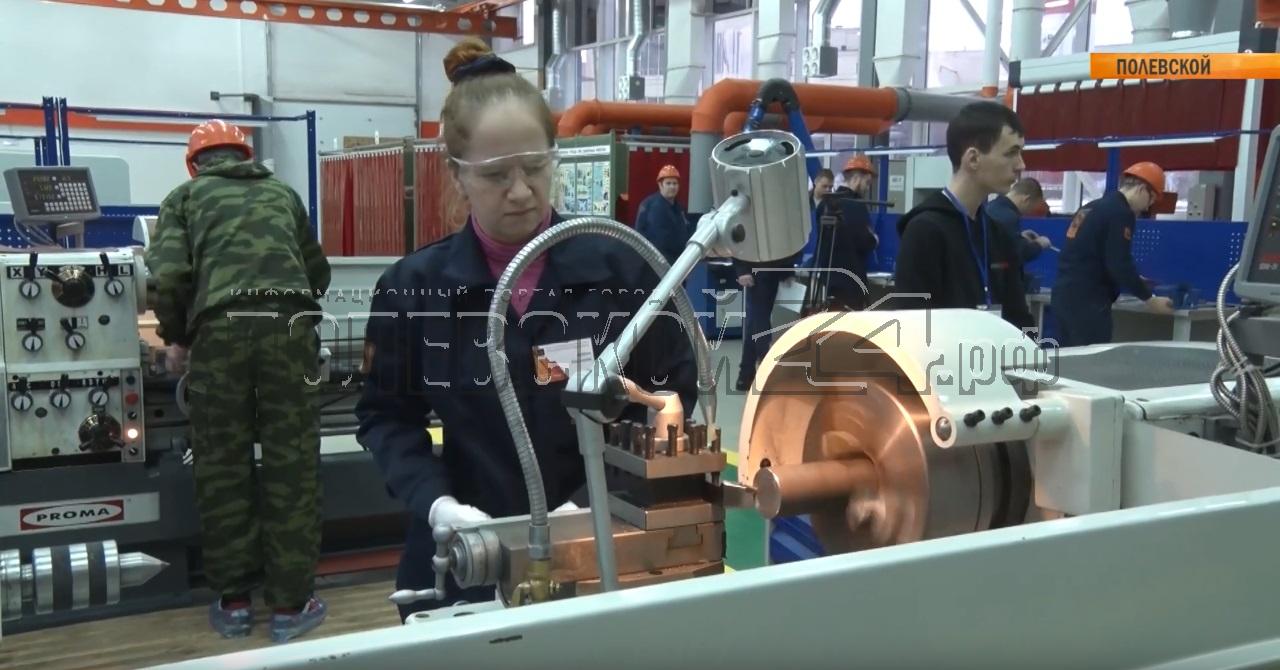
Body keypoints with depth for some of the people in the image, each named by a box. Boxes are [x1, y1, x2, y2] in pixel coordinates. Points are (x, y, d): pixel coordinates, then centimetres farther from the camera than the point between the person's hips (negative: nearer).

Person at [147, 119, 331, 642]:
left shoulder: (186, 197, 17)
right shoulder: (283, 193, 25)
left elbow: (169, 274, 1)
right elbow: (318, 272, 29)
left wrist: (176, 339, 15)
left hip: (221, 329, -1)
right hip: (290, 326, 1)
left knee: (222, 466, 10)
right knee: (291, 466, 5)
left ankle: (233, 602, 18)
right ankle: (290, 604, 11)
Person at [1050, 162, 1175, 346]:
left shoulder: (1093, 207, 18)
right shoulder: (1121, 213, -10)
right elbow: (1119, 264, -15)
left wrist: (1132, 281, 30)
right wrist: (1150, 299, -6)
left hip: (1064, 295, 9)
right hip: (1087, 301, -9)